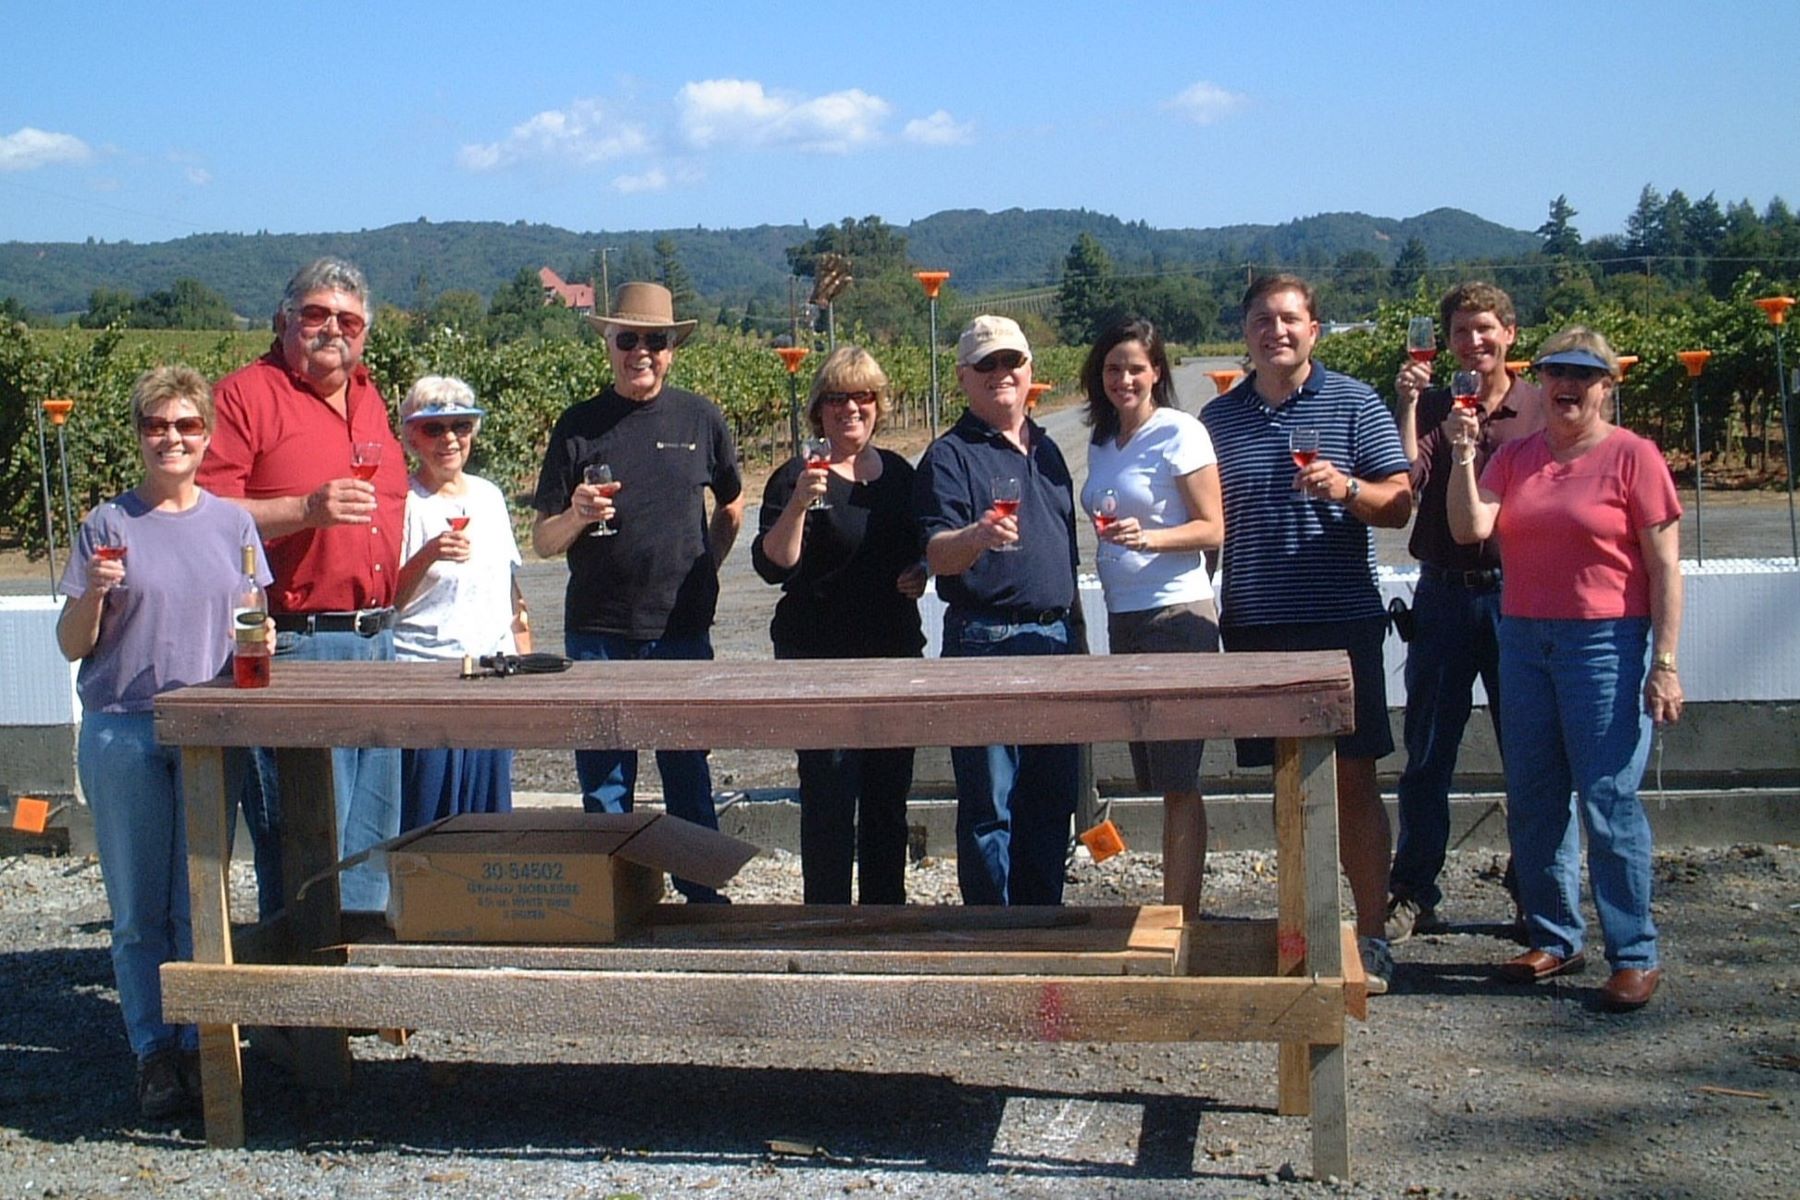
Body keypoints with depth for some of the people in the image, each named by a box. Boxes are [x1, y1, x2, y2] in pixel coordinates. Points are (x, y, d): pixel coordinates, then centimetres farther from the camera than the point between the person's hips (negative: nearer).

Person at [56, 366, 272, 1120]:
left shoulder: (231, 523, 8)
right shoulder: (109, 525, 2)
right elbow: (72, 645, 3)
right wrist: (94, 592, -15)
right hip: (122, 733, -1)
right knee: (138, 911, 3)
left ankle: (200, 1046, 13)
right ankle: (154, 1055, 11)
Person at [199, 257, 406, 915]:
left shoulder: (370, 399, 18)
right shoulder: (245, 395, -4)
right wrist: (306, 510, -21)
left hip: (376, 642, 8)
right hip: (295, 645, -7)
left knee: (373, 835, 13)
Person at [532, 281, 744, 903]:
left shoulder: (700, 418, 6)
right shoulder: (579, 427, 2)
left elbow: (732, 503, 21)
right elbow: (542, 542, 3)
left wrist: (704, 569, 11)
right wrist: (577, 516, -17)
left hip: (683, 631, 1)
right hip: (599, 635, 0)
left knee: (689, 777, 7)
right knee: (604, 786, 5)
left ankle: (702, 896, 18)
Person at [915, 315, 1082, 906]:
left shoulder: (1047, 450, 17)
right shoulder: (950, 454, -3)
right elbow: (937, 556, -15)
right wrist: (976, 536, -36)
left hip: (1056, 640, 6)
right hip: (985, 644, -6)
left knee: (1053, 803, 11)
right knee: (989, 808, -2)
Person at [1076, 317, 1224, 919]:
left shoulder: (1179, 433, -6)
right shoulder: (1102, 443, 15)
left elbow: (1211, 530, -10)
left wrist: (1149, 537, -25)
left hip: (1177, 615, -7)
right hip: (1123, 620, 7)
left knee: (1177, 782, -7)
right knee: (1158, 779, 8)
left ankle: (1180, 916, -5)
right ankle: (1176, 910, 12)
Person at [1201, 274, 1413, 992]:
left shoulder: (1354, 404, 3)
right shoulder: (1217, 419, 12)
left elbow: (1399, 504, -1)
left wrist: (1346, 488, -20)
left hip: (1340, 622, -3)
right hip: (1255, 628, 3)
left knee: (1353, 779, -1)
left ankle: (1371, 937, 5)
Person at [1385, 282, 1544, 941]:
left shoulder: (1542, 408, 4)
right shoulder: (1431, 406, 5)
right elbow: (1406, 484, -10)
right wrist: (1407, 406, -16)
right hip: (1444, 596, 1)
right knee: (1427, 756, 5)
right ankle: (1412, 895, 14)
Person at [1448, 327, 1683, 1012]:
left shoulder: (1632, 456, -3)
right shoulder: (1515, 457, 11)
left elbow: (1664, 566, -5)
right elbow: (1470, 528, -2)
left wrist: (1665, 661, -10)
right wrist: (1464, 455, -11)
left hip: (1607, 645, -5)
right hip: (1524, 641, 5)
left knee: (1608, 802, -7)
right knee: (1533, 802, 9)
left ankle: (1635, 956, 4)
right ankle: (1554, 941, 21)